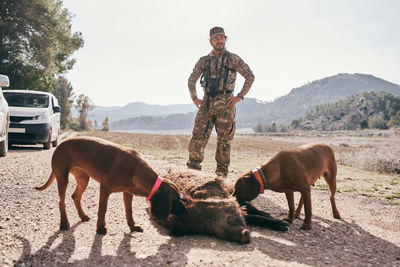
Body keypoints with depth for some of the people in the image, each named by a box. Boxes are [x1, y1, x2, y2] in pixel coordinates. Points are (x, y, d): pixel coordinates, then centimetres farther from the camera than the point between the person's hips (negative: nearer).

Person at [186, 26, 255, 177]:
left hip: (225, 104, -2)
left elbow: (250, 77, 4)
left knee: (224, 140, 2)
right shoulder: (203, 61, 14)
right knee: (197, 137, -3)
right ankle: (193, 168, 7)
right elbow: (191, 80, 23)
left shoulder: (233, 59, 5)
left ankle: (222, 171, 13)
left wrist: (240, 96, -4)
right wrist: (194, 98, 9)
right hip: (206, 103, 3)